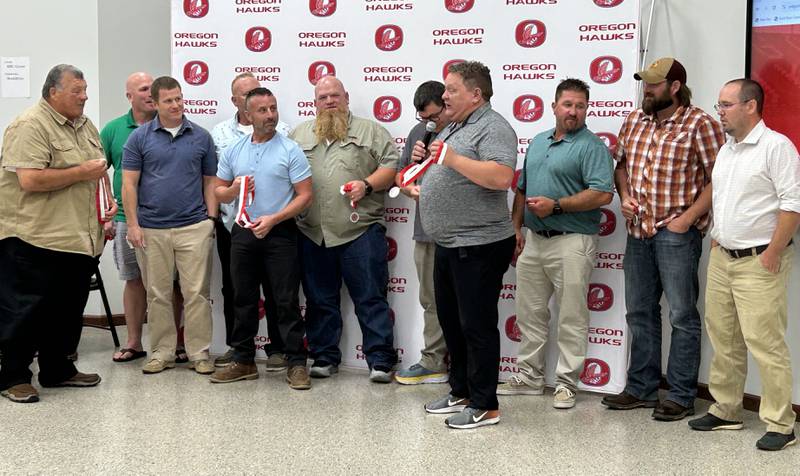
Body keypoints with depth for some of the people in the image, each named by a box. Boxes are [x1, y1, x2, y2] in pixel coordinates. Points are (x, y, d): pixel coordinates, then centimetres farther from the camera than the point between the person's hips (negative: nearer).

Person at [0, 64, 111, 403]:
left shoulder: (85, 126, 15)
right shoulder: (30, 126, -13)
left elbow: (99, 170, 26)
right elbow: (30, 180, -23)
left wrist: (109, 201, 7)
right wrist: (82, 173, -17)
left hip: (79, 239, 8)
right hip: (36, 239, -8)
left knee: (68, 310, 14)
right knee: (28, 312, 0)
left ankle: (58, 370, 27)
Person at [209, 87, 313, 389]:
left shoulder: (290, 150, -4)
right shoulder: (233, 151, 9)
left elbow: (305, 196, -7)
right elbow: (218, 192, 14)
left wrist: (273, 219, -17)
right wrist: (233, 189, -9)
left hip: (279, 234, -4)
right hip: (243, 233, 4)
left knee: (286, 302, -2)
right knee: (244, 300, 11)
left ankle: (297, 364, 4)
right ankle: (243, 362, 21)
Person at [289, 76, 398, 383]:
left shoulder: (370, 131, 8)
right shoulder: (299, 135, 17)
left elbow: (391, 165, 2)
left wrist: (367, 184, -13)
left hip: (360, 231, -3)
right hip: (312, 234, 3)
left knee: (371, 298, -2)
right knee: (319, 300, 10)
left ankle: (380, 361, 2)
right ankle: (324, 358, 20)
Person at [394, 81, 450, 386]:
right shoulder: (418, 132, 13)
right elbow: (400, 173, 21)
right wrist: (410, 188, 0)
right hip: (427, 231, 7)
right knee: (432, 301, 13)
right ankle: (434, 363, 21)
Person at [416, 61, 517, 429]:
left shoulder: (493, 128, -13)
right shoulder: (453, 128, 18)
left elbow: (501, 177, -28)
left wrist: (452, 158, -25)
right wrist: (424, 159, 7)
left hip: (478, 246, -10)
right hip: (448, 244, 10)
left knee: (476, 325, -4)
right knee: (451, 321, 17)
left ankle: (484, 406, 5)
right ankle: (461, 391, 29)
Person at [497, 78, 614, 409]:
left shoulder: (592, 146, -7)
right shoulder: (538, 142, 16)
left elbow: (603, 194, -18)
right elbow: (522, 189, 22)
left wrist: (556, 205, -19)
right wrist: (516, 228, 13)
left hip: (571, 241, -7)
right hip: (533, 239, 7)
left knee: (571, 317, -1)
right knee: (529, 312, 13)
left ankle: (566, 382, 8)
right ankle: (530, 376, 24)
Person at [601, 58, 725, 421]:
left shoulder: (699, 124, -9)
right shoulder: (634, 121, 11)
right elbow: (621, 163, 21)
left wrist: (688, 217, -16)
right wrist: (624, 196, 3)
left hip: (676, 233, -7)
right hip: (638, 231, 7)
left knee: (682, 316, 1)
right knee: (640, 313, 14)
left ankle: (681, 396, 10)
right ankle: (641, 388, 26)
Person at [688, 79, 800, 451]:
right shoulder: (726, 150, 16)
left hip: (759, 262, -8)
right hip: (722, 258, 8)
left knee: (765, 343, -8)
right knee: (723, 339, 12)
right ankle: (725, 410, 24)